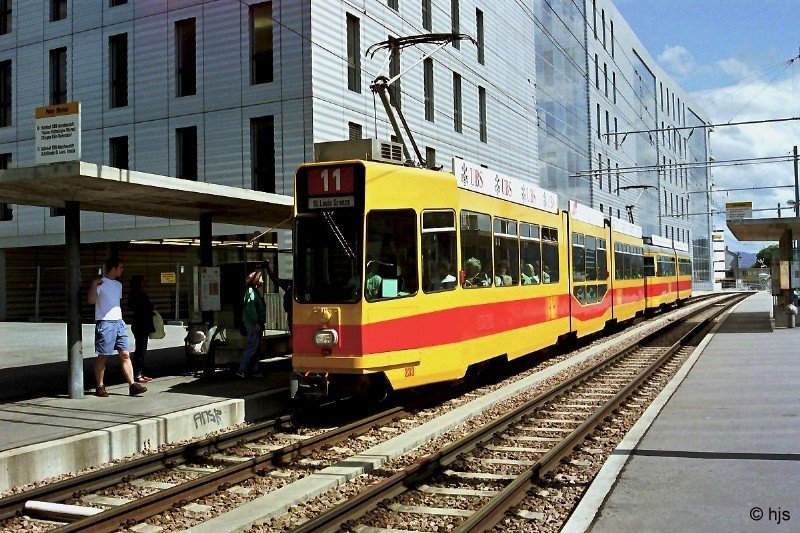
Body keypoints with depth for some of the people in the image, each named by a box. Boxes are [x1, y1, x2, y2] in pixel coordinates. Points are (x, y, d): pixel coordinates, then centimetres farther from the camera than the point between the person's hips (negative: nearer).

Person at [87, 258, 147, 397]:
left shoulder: (118, 285, 18)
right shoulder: (100, 283, -6)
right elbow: (90, 300, -18)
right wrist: (94, 284, -24)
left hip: (119, 322, 7)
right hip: (105, 323, -7)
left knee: (125, 355, 1)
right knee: (103, 357, 1)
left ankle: (132, 385, -1)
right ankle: (100, 387, 11)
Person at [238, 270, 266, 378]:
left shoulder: (255, 291, 19)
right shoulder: (251, 291, -11)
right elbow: (251, 308, -19)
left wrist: (261, 323, 18)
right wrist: (256, 323, -23)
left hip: (256, 323, 10)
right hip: (252, 323, -10)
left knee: (256, 346, 10)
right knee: (252, 346, -11)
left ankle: (255, 370, 13)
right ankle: (242, 370, -11)